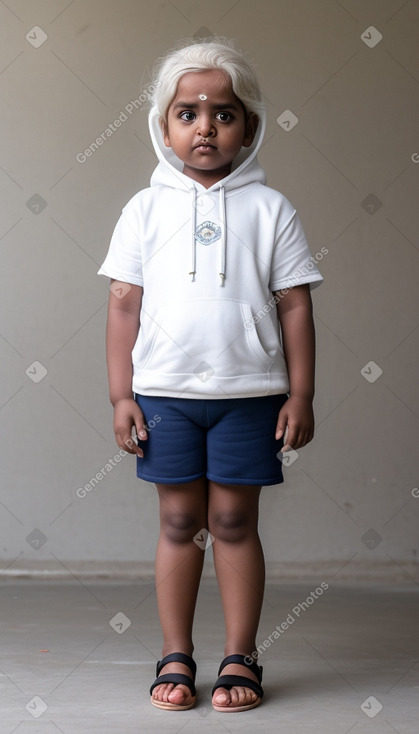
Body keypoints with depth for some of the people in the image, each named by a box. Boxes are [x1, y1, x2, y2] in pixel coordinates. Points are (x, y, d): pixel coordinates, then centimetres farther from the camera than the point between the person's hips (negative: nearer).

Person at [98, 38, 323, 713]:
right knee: (179, 521, 7)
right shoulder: (147, 208, 5)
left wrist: (300, 394, -1)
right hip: (165, 390, 1)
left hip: (249, 391, -1)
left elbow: (294, 305, 3)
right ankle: (176, 657, 16)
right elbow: (125, 303, 5)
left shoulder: (270, 209, 3)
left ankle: (240, 658, 13)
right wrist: (121, 395, 0)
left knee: (234, 522, 3)